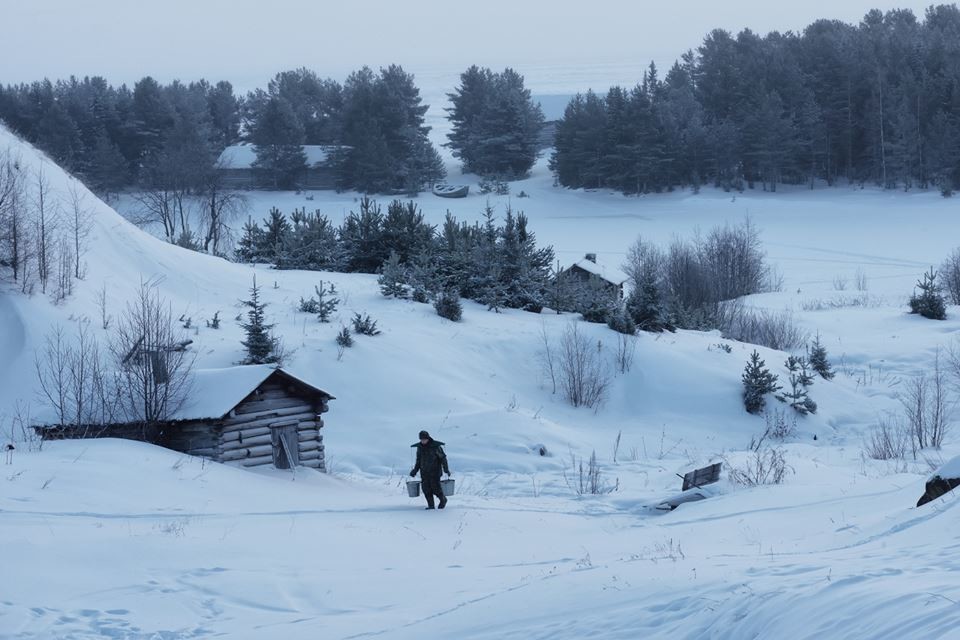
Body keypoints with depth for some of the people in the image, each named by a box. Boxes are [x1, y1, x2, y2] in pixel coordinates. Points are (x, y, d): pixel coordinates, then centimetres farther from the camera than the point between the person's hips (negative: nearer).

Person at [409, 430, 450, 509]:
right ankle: (430, 505, 7)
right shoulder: (420, 447, 3)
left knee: (435, 487, -9)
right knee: (426, 488, -2)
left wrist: (446, 469, -8)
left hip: (435, 471, -4)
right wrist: (415, 470, 12)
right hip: (424, 472, 4)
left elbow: (443, 457, -4)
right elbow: (418, 460, 16)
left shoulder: (435, 446, -11)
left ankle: (443, 500, 17)